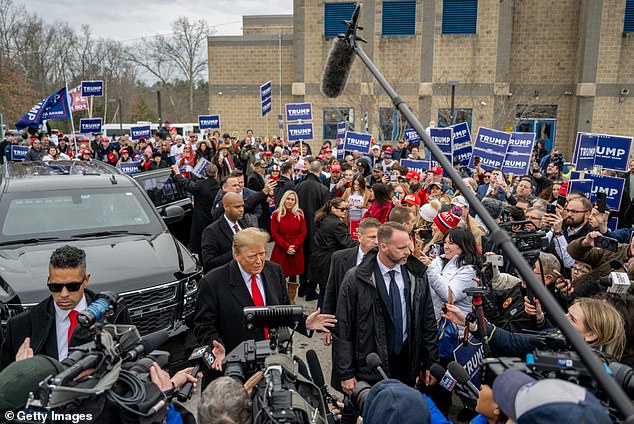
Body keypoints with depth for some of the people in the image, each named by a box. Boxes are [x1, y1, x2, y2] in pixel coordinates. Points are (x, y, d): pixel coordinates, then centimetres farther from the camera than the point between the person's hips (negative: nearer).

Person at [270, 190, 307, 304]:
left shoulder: (300, 214, 5)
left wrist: (295, 246, -10)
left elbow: (303, 232, 3)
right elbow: (274, 233, -3)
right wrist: (286, 246, -12)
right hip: (280, 251, -2)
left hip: (296, 251, 2)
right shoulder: (276, 214, 0)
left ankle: (291, 300, 15)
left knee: (294, 275, 6)